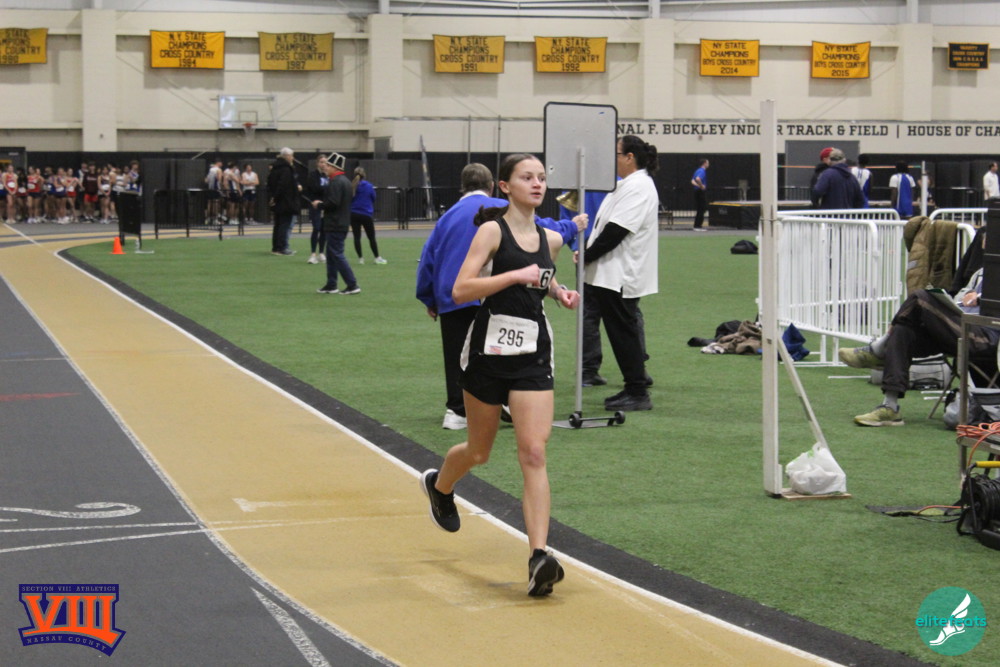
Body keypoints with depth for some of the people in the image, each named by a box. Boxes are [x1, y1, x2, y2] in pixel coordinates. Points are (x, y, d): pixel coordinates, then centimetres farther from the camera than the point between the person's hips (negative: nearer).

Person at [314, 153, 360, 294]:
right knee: (332, 255, 15)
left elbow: (333, 202, -26)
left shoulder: (336, 182, -17)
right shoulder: (345, 181, 15)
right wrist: (323, 203, 13)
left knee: (337, 255, -7)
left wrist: (319, 205, -9)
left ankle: (352, 285, -9)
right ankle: (331, 285, 19)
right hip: (342, 223, 10)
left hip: (335, 225, -10)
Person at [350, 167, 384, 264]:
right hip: (366, 215, -1)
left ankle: (360, 258, 6)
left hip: (353, 214, 1)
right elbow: (373, 199, 4)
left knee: (357, 237, 7)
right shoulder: (369, 186, -8)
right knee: (371, 237, 8)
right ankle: (377, 258, 11)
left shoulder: (351, 186, -6)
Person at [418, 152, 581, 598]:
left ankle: (539, 556, -18)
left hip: (533, 356, 3)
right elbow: (460, 290, -18)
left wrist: (560, 292, 9)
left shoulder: (551, 239, 8)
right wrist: (517, 275, -24)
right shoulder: (493, 231, -8)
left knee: (533, 454, -11)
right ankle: (439, 486, 50)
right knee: (479, 452, 15)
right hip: (489, 352, -3)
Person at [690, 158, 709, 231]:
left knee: (699, 209, 12)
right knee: (702, 209, -6)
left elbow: (693, 181, 15)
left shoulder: (698, 170, 16)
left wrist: (698, 185, 1)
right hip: (702, 192, -9)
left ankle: (697, 226, 13)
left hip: (697, 191, 9)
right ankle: (697, 226, -7)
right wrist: (701, 186, -19)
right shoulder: (702, 171, -14)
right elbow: (698, 179, -32)